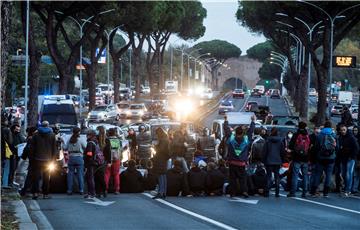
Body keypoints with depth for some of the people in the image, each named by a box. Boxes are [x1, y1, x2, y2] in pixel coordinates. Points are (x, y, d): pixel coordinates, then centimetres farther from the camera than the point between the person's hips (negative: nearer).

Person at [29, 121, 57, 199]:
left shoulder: (36, 135, 1)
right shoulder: (52, 135, 2)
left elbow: (32, 148, 0)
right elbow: (54, 149, 3)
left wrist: (31, 157, 6)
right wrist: (53, 159, 9)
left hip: (37, 159, 0)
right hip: (47, 160, 1)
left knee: (36, 176, 1)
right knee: (46, 177, 7)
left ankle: (35, 192, -11)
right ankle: (45, 194, 6)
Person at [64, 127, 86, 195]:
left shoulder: (69, 140, 3)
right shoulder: (80, 140, -5)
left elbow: (65, 148, 5)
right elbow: (85, 147, 1)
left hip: (71, 158, 3)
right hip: (79, 157, -3)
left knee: (70, 174, 6)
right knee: (80, 174, 1)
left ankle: (69, 190, 4)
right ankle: (81, 190, 0)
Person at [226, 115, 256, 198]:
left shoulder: (231, 138, -9)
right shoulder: (246, 139, -7)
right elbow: (250, 131, 3)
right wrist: (253, 121, 16)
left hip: (232, 163, 0)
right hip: (242, 163, 0)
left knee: (233, 178, 7)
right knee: (242, 178, 7)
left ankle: (233, 192, 7)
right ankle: (244, 191, -9)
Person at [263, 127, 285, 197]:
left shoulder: (268, 140, -7)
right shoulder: (280, 141, -1)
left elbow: (265, 151, -3)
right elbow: (282, 151, 5)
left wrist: (264, 160, 6)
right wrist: (282, 160, 14)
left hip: (269, 161, -2)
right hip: (278, 161, 2)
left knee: (269, 176, 2)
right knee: (277, 176, 8)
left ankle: (267, 192, -4)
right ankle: (277, 193, 5)